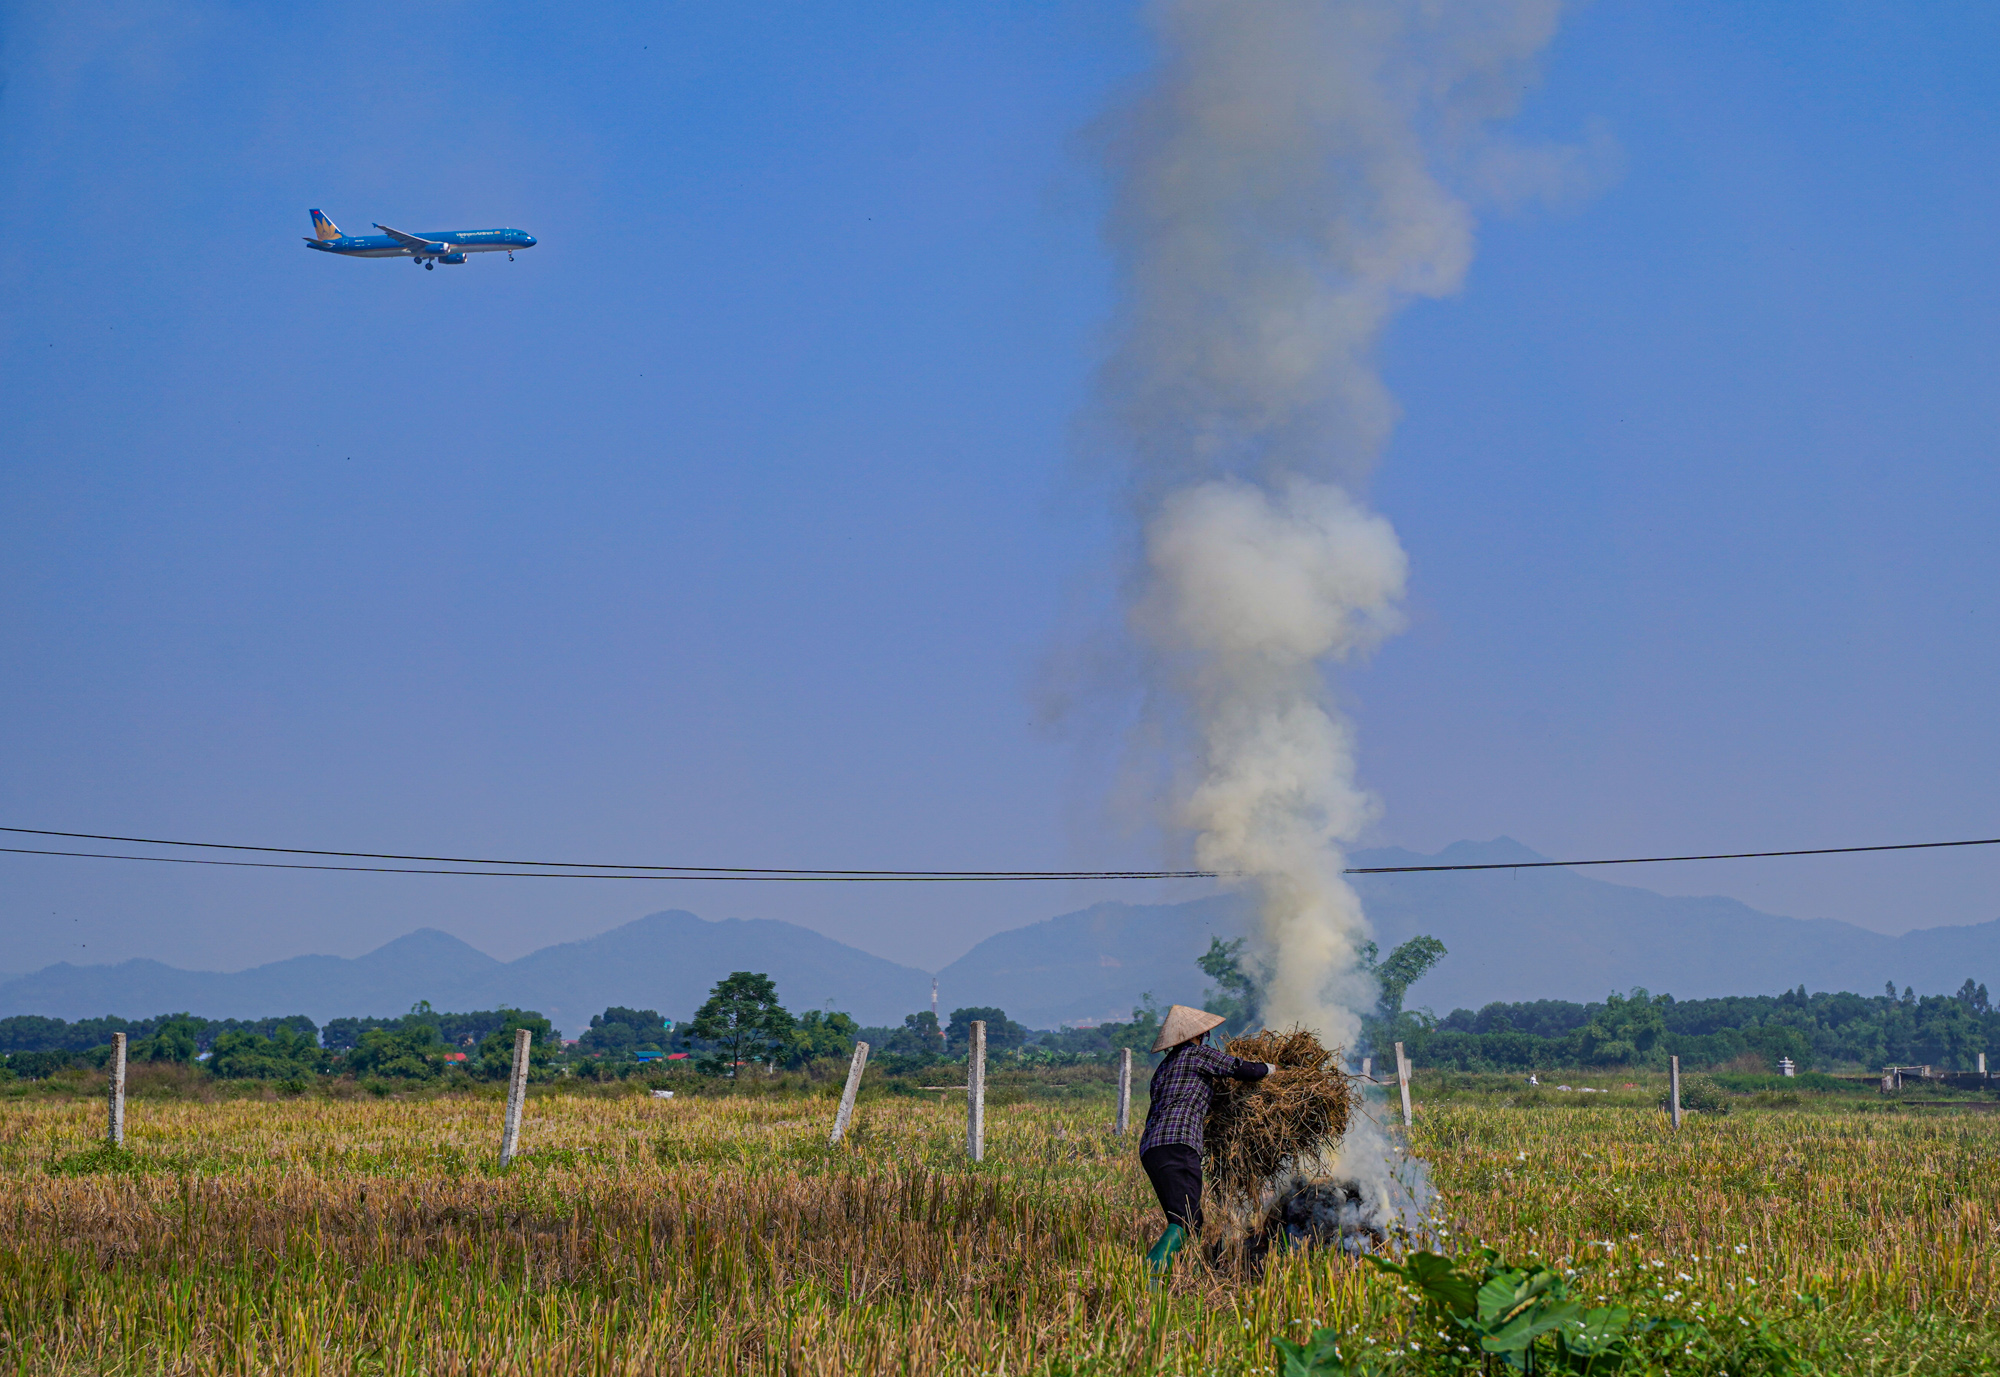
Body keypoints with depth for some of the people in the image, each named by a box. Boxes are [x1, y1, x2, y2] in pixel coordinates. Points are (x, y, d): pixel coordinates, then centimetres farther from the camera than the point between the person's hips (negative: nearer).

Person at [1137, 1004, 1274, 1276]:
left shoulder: (1164, 1067, 29)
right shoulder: (1198, 1053, 7)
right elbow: (1244, 1070, 4)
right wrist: (1268, 1068, 27)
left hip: (1150, 1150, 9)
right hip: (1178, 1144, -9)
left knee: (1193, 1224, 12)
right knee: (1184, 1224, -19)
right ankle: (1147, 1275, -37)